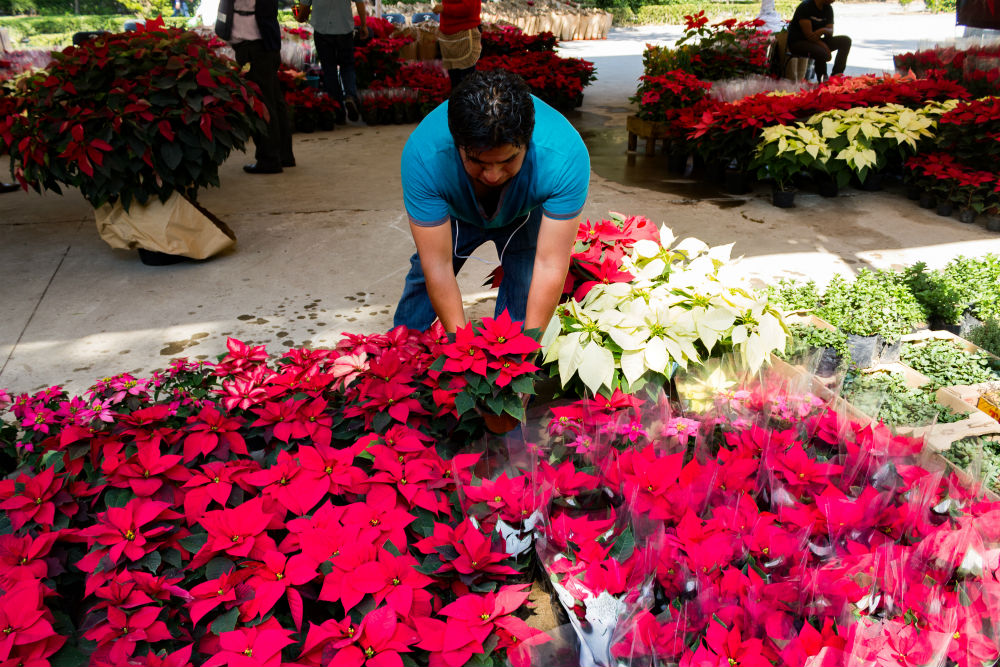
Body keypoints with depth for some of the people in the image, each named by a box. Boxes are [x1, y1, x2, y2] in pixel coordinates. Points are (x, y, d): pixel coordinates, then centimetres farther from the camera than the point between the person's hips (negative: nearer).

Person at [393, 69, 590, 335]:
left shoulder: (566, 155, -43)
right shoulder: (422, 155, -42)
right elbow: (438, 266, -38)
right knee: (424, 276, 6)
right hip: (455, 212, 0)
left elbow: (550, 265, -40)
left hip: (526, 213, 0)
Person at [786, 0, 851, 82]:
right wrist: (824, 46, -21)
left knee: (846, 40, -8)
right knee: (822, 52, -36)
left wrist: (825, 30, -23)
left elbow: (830, 32, 2)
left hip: (816, 41, 8)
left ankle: (836, 76, -11)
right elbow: (808, 34, -21)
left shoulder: (828, 8, 6)